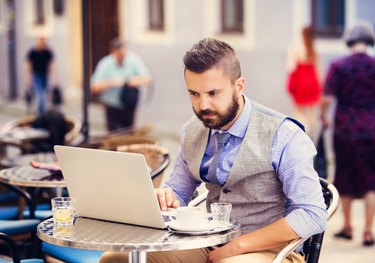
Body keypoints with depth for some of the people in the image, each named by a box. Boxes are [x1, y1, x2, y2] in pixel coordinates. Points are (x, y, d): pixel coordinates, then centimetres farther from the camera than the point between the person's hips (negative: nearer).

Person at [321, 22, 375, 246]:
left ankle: (347, 226, 27)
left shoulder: (338, 66, -6)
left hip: (345, 129, 0)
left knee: (345, 179, 15)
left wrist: (324, 116, 9)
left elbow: (327, 99, -10)